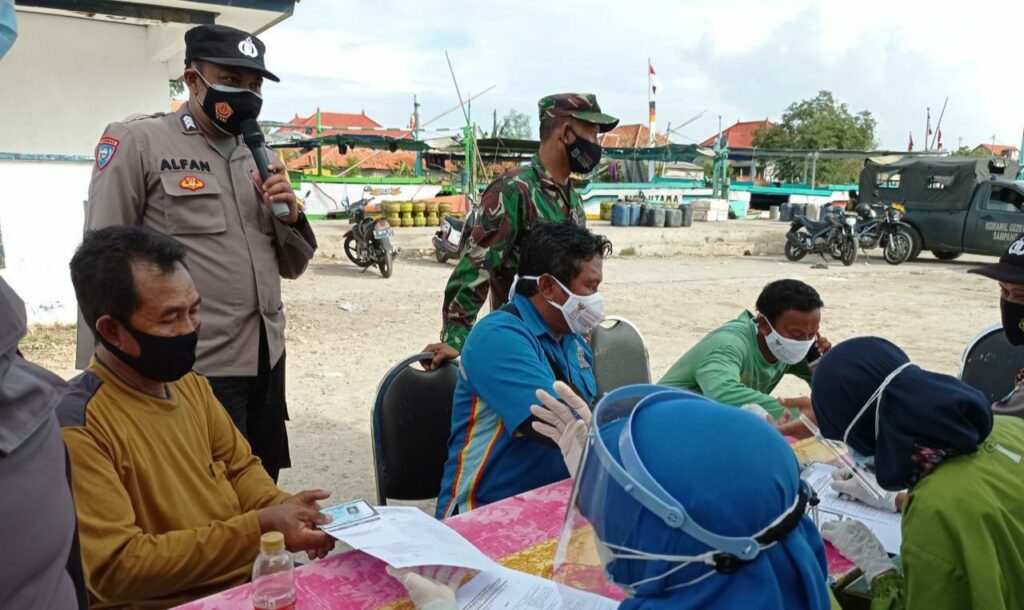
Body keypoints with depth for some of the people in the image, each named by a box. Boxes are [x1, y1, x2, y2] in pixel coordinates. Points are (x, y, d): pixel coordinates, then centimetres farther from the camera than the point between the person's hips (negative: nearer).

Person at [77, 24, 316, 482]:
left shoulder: (258, 155, 12)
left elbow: (292, 266, 14)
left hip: (267, 361, 6)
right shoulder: (136, 141, -5)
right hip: (194, 370, -6)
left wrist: (289, 216, -6)